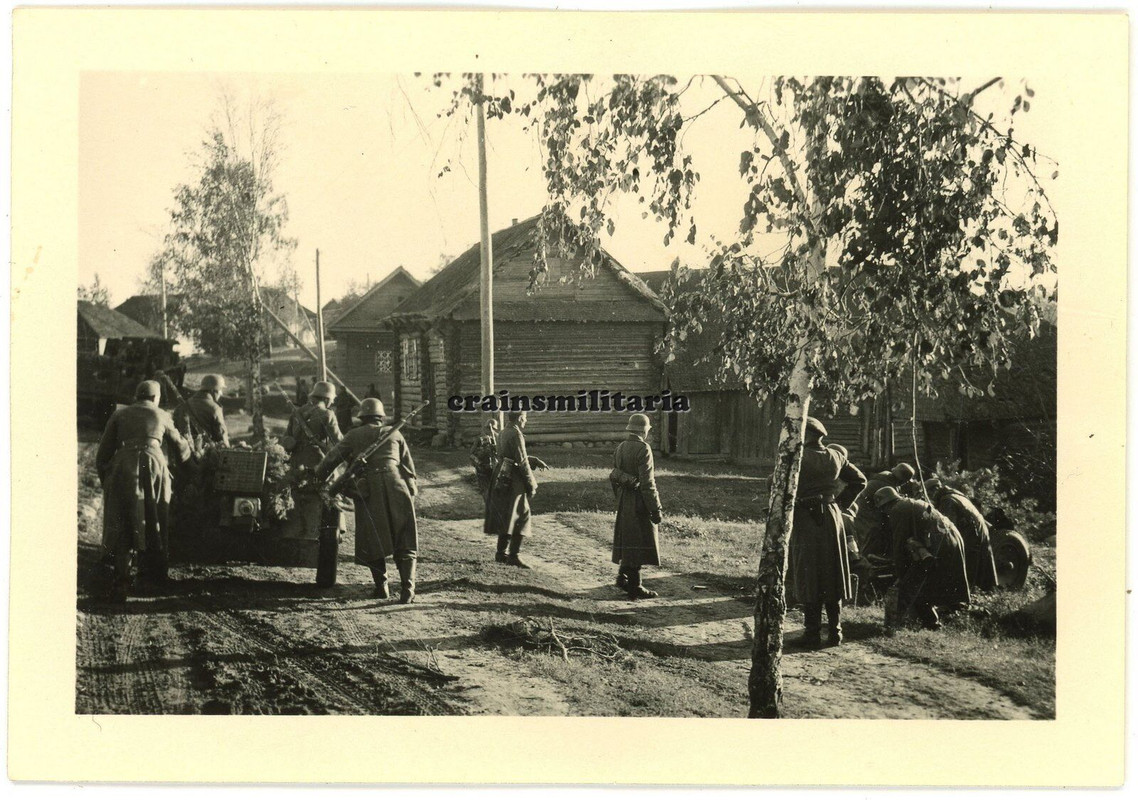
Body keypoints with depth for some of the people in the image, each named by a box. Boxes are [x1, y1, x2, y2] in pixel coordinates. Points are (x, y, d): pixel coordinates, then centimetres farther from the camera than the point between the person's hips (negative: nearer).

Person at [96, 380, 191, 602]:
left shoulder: (119, 415, 19)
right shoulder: (162, 417, 20)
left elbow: (102, 455, 12)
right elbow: (181, 451, 32)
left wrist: (105, 481, 22)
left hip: (122, 468, 0)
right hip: (154, 465, 0)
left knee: (121, 528, 2)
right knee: (154, 524, 16)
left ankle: (122, 583, -11)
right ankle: (157, 576, 25)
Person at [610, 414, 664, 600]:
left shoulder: (620, 447, 7)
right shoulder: (643, 450, -18)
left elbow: (614, 477, 15)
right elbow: (647, 483, -22)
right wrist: (655, 509, -18)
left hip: (624, 501, 8)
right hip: (639, 502, -8)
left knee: (628, 540, 21)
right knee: (639, 543, 0)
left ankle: (623, 577, 24)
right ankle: (635, 587, 4)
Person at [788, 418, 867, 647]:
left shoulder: (799, 457, -13)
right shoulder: (835, 457, 4)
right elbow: (859, 480, 11)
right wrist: (840, 503, 11)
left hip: (805, 520, -5)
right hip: (832, 518, 5)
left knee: (807, 577, 2)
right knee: (832, 575, 14)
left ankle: (813, 633, 2)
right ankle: (835, 631, 16)